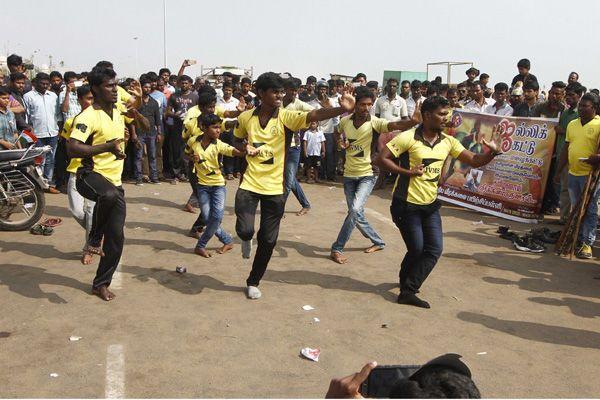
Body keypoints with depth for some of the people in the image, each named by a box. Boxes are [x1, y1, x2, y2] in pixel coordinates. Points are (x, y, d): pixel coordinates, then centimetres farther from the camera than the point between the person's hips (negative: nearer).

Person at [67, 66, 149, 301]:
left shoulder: (119, 109, 8)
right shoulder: (88, 116, -15)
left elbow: (145, 127, 19)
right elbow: (72, 149, -25)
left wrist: (136, 114, -3)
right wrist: (108, 146, -33)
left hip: (115, 180, 7)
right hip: (91, 175, -7)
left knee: (116, 237, 5)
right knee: (110, 195, -43)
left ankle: (101, 284, 23)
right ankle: (94, 238, -15)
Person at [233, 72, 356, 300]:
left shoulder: (286, 117, -9)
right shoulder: (245, 118, -2)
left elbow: (314, 116, -27)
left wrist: (342, 109, -44)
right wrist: (245, 149, -6)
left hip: (274, 188, 0)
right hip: (249, 184, 0)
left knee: (268, 240, 7)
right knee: (245, 229, -17)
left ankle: (253, 282, 29)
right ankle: (246, 239, 24)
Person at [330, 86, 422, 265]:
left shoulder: (375, 123, -15)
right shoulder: (345, 121, -3)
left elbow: (396, 125, -33)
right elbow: (337, 134, 20)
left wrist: (413, 121, -53)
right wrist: (341, 142, -3)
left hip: (368, 174, -5)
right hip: (349, 174, 5)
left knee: (355, 210, -21)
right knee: (356, 214, 13)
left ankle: (337, 248, -7)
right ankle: (377, 242, 35)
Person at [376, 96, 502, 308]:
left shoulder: (448, 142, 2)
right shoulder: (408, 137, -15)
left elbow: (475, 161, 2)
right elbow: (381, 159, -16)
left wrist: (492, 151, -17)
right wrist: (407, 172, -23)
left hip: (430, 204, 6)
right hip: (406, 204, -6)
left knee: (434, 249, 2)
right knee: (417, 249, 1)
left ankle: (408, 289, 16)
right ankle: (407, 289, 22)